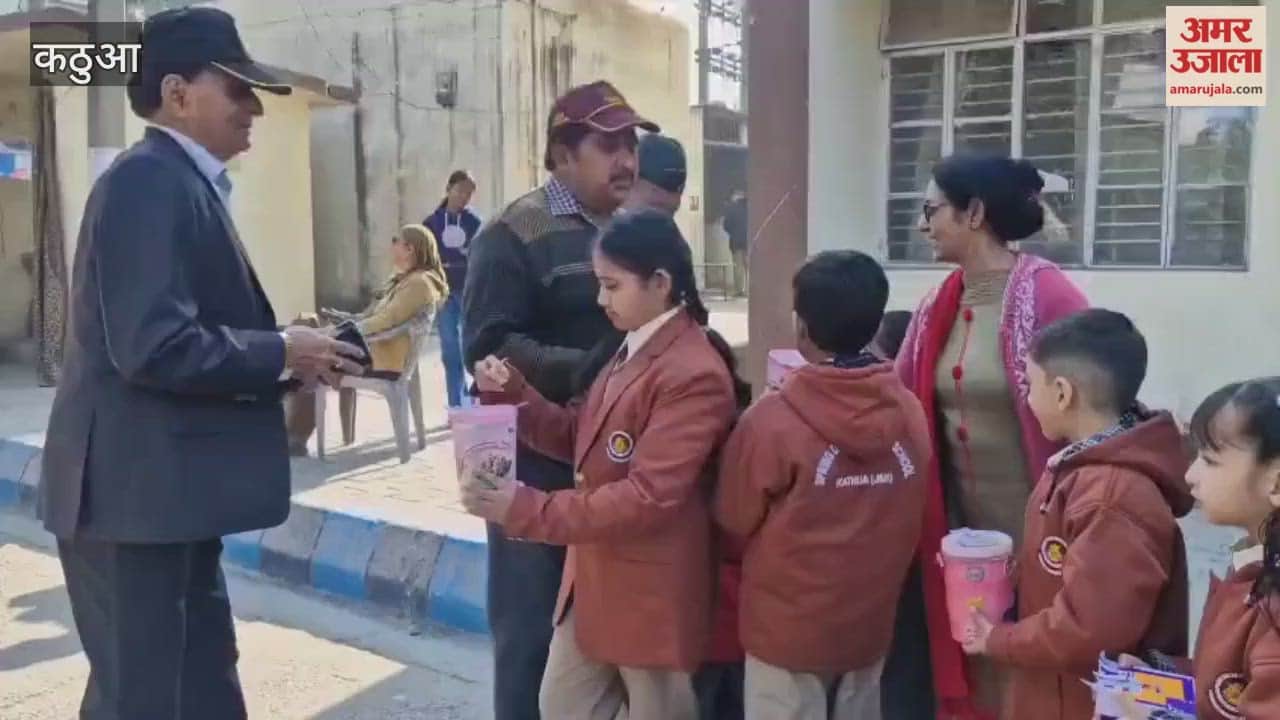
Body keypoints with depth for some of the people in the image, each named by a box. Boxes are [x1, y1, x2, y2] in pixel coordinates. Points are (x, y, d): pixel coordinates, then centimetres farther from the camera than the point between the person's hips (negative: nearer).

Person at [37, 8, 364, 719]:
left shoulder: (184, 182, 14)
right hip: (135, 489, -10)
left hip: (166, 486, 10)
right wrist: (282, 355, -14)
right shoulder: (148, 180, -17)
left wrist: (288, 353, 2)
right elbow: (156, 348, -26)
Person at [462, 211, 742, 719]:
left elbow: (647, 499, -28)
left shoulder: (694, 375, -23)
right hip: (593, 576, 9)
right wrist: (512, 395, -2)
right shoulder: (631, 353, 10)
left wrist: (526, 510, -28)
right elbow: (585, 442, 13)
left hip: (651, 593, -9)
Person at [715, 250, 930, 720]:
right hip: (871, 622, 4)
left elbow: (735, 520, -8)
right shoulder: (911, 414, -8)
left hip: (787, 627, -4)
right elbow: (912, 520, 3)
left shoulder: (773, 421, -21)